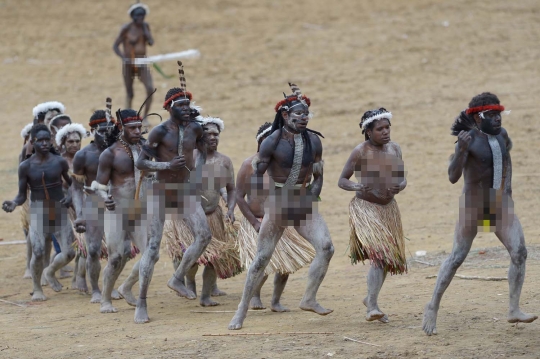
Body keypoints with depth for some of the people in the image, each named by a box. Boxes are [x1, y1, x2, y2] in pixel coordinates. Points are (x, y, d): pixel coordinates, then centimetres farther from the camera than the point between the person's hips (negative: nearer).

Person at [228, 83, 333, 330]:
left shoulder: (313, 141, 1)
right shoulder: (273, 142, -11)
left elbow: (318, 176, 9)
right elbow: (257, 175, -6)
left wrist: (312, 198, -3)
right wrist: (259, 204, -11)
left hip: (304, 203, 4)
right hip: (277, 204, -4)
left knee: (326, 247, -14)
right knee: (262, 257, -1)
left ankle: (309, 299, -2)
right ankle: (242, 310, 8)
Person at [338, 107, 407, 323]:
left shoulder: (394, 149, 2)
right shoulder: (360, 152, -13)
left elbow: (402, 179, 9)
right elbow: (342, 180, -8)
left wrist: (399, 186, -15)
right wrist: (357, 187, -29)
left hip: (388, 207, 6)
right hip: (365, 208, -6)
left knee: (389, 258, 14)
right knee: (379, 255, -22)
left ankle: (371, 298, 37)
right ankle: (372, 307, -24)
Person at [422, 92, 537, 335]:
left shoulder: (501, 134, 3)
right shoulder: (468, 139, -16)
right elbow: (453, 177, -25)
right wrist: (461, 149, -39)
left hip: (500, 206, 6)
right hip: (473, 206, -6)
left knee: (519, 253, -7)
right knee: (457, 257, -1)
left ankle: (514, 309, -2)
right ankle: (432, 308, 11)